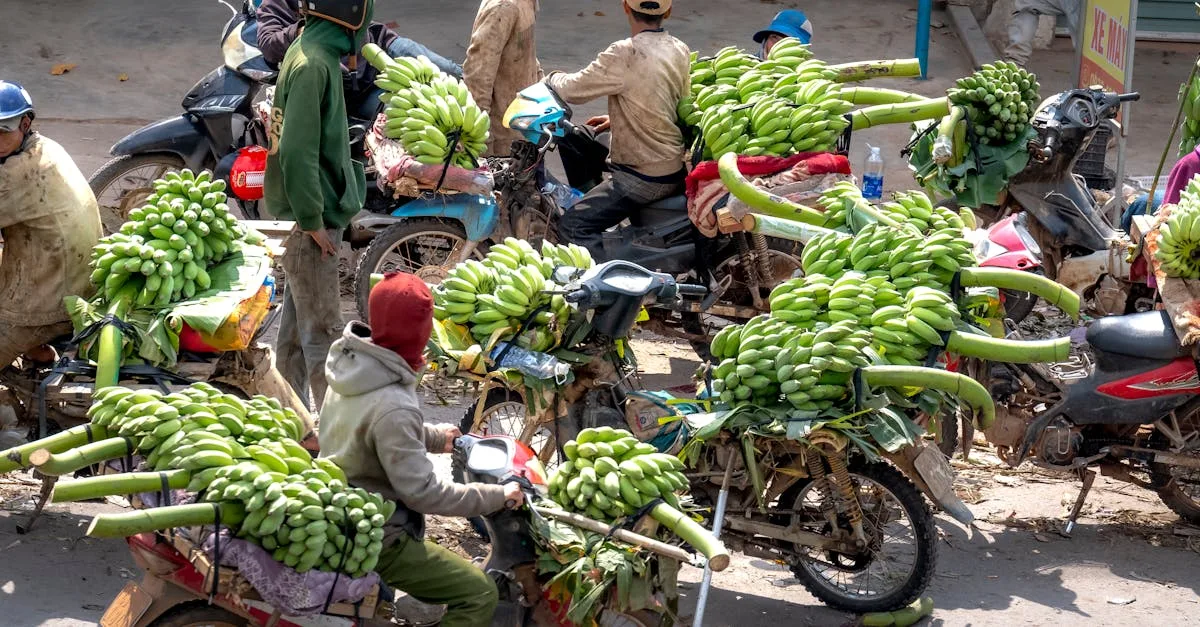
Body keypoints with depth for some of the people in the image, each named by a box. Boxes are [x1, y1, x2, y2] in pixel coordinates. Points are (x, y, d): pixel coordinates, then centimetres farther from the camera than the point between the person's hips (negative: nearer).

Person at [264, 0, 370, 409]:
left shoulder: (311, 54, 10)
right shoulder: (313, 64, -20)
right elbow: (298, 152, -24)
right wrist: (312, 221, -19)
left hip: (309, 217, 10)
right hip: (310, 223, -10)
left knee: (298, 322, 17)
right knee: (323, 330, -5)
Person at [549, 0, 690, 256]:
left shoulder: (626, 55, -20)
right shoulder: (680, 51, 4)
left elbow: (573, 90, -12)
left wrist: (553, 78, 9)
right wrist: (617, 119, 20)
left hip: (644, 178, -8)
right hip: (676, 167, 8)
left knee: (572, 226, -5)